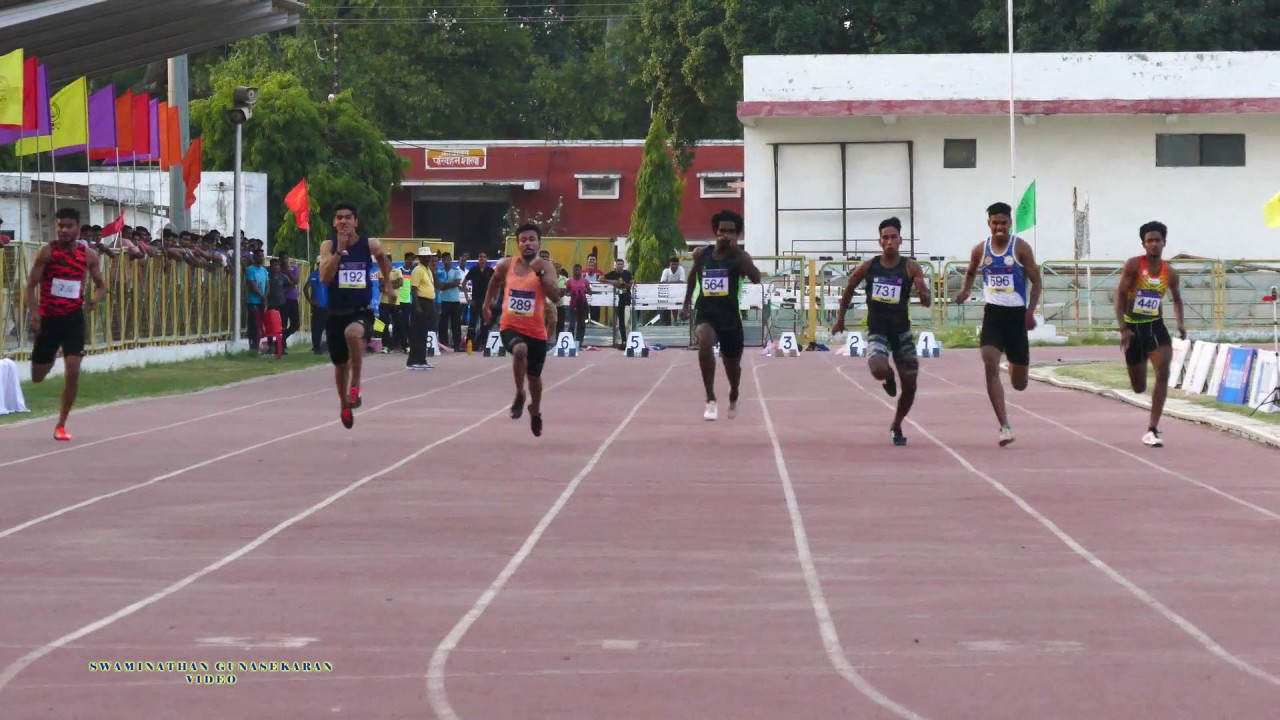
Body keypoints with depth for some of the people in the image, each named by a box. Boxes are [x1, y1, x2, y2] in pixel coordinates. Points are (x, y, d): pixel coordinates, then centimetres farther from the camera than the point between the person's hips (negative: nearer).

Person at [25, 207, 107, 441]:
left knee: (72, 371, -11)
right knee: (37, 376, 7)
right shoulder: (48, 252, -7)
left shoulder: (88, 254, 0)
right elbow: (31, 285, -6)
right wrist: (34, 313, -19)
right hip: (48, 317, -1)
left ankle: (61, 425, 2)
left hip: (74, 317, 1)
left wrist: (97, 298, -13)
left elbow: (101, 285, 10)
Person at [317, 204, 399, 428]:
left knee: (352, 332, -38)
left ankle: (355, 385, -21)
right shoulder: (329, 245, -4)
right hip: (336, 312, 2)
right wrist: (340, 250, -25)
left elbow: (383, 257, 23)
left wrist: (388, 283, 21)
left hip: (362, 311, -2)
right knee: (340, 364, 16)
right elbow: (325, 278, -19)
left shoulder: (370, 244, -3)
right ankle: (345, 406, 42)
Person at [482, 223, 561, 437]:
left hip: (536, 330, 1)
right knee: (520, 350, -35)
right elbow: (495, 282, 22)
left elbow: (555, 297, -21)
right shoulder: (506, 265, -1)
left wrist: (540, 274, -29)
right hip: (510, 326, -1)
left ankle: (535, 411, 45)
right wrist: (487, 305, 21)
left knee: (535, 377, 15)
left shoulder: (546, 267, -8)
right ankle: (520, 394, -13)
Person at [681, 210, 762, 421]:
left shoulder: (739, 256, -7)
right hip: (705, 313, 0)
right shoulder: (701, 254, 1)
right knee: (704, 342, -33)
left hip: (730, 316, 0)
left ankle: (733, 399, 50)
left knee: (732, 364, 16)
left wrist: (737, 250, -28)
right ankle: (710, 399, -27)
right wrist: (686, 304, 22)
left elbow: (756, 278, -25)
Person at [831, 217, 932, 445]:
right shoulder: (868, 267, -4)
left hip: (902, 331, 1)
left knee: (910, 384, 3)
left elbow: (926, 302, -13)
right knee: (879, 369, -28)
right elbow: (849, 289, 13)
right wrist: (840, 319, 14)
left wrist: (923, 293, -36)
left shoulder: (911, 268, -8)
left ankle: (896, 426, 28)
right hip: (877, 331, -1)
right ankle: (889, 379, 12)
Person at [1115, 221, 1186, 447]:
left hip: (1155, 326, 2)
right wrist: (1122, 328, -22)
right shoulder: (1133, 265, -10)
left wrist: (1180, 323, 2)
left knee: (1163, 373, -21)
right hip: (1133, 327, -2)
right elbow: (1120, 295, -13)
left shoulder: (1170, 274, 1)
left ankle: (1152, 430, -20)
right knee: (1139, 388, 5)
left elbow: (1177, 299, 19)